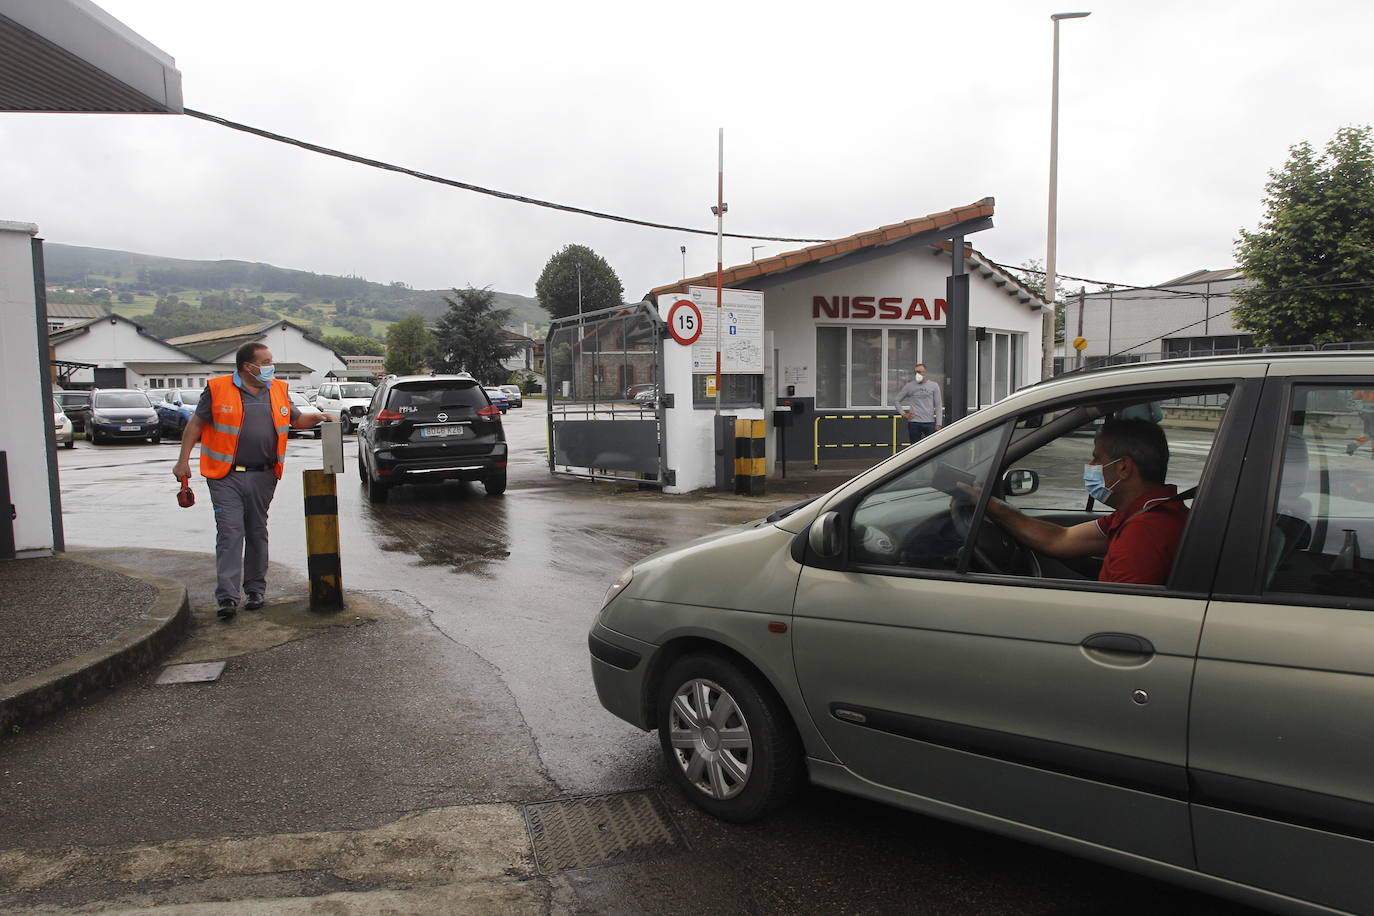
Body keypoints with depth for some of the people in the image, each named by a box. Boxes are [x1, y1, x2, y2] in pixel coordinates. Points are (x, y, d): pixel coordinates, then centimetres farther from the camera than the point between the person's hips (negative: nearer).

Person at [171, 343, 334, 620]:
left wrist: (318, 417, 3)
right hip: (226, 476, -4)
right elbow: (195, 424, 2)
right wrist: (183, 461, -2)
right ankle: (227, 597, -7)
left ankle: (256, 589, 22)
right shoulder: (218, 389, -3)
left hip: (263, 476, 4)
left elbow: (295, 420, 21)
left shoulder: (278, 390, 10)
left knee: (257, 533, 11)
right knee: (230, 534, -8)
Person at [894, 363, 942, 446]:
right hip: (914, 423, 0)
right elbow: (897, 400, 14)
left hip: (930, 423, 0)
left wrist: (938, 424, -2)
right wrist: (903, 414, 2)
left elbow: (938, 406, 4)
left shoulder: (934, 386, 5)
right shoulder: (909, 386, 6)